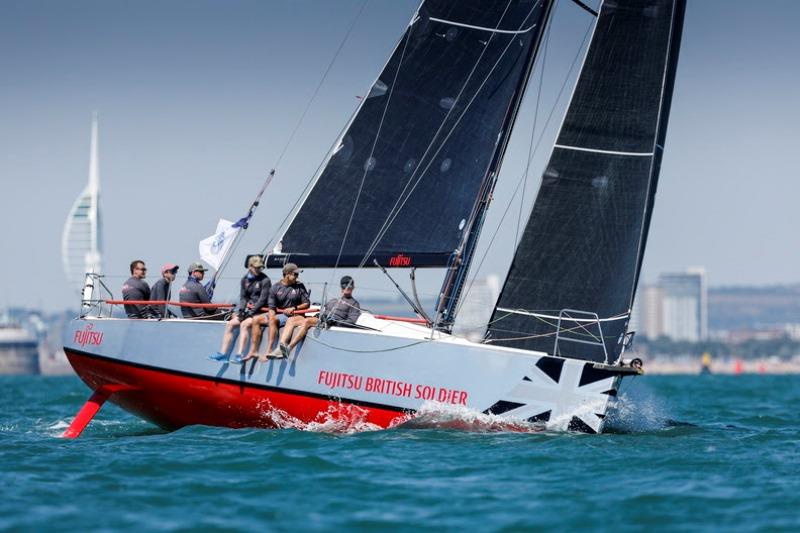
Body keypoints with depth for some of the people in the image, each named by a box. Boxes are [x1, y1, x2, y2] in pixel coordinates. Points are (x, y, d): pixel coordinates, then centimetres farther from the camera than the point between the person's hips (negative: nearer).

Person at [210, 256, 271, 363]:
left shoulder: (265, 280, -6)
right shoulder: (245, 280, 11)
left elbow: (263, 299, -11)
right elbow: (243, 297, 11)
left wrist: (252, 312, -16)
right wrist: (242, 310, -5)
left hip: (260, 311, -7)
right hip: (248, 311, 7)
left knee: (244, 324, -29)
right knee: (230, 324, -6)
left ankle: (240, 355, -35)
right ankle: (223, 353, -7)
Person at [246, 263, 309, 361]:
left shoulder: (299, 287, 2)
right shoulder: (275, 288, 5)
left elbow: (307, 304, 3)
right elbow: (271, 307, 1)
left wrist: (294, 308, -11)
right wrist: (271, 317, -16)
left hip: (291, 315, -4)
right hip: (278, 313, 4)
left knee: (273, 321, -33)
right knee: (256, 320, -12)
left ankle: (268, 352, -37)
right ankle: (253, 351, -14)